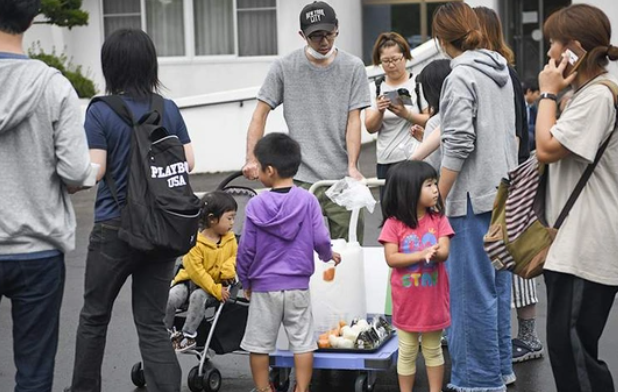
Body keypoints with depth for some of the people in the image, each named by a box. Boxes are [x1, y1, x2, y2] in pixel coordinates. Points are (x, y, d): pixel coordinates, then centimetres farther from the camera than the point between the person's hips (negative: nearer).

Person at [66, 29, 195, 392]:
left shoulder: (101, 112, -11)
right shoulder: (169, 110, 1)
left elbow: (94, 170, -15)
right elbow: (188, 162, 3)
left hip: (115, 228, -3)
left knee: (94, 317, 17)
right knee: (153, 323, 8)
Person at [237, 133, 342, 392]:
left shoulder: (256, 205, -9)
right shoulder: (307, 200, -8)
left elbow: (246, 248, -5)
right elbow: (320, 239, -6)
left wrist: (245, 281, 10)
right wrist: (328, 255, 17)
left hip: (264, 286, -1)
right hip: (298, 285, 1)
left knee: (259, 343, 11)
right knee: (302, 341, 8)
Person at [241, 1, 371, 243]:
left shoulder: (353, 68, 5)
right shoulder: (284, 67, 3)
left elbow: (353, 120, 1)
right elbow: (261, 113, 6)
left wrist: (352, 166, -12)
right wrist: (252, 159, -5)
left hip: (342, 179, 1)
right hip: (302, 179, -1)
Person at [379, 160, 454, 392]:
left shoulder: (438, 220, -3)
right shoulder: (394, 224, -10)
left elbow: (444, 252, -12)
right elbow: (391, 258, -16)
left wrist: (434, 253, -35)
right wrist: (421, 254, -25)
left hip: (433, 298, 2)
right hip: (406, 300, -2)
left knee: (433, 350, 15)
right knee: (407, 353, 11)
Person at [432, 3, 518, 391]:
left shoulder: (461, 77, -14)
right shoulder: (501, 70, 10)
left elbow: (459, 144, -19)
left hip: (474, 196, -9)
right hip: (504, 193, 9)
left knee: (473, 289, -2)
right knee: (498, 284, 15)